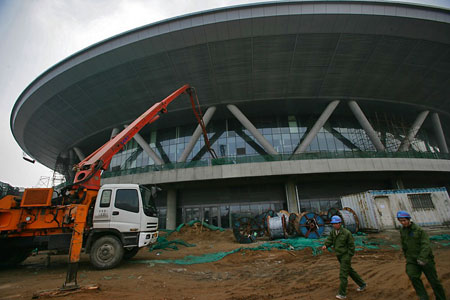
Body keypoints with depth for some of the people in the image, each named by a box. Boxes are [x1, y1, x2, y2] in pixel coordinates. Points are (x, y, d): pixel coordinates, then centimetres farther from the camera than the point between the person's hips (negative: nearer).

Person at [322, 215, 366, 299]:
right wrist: (325, 246, -25)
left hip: (346, 256, -7)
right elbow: (329, 240, -5)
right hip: (339, 256, 7)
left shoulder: (347, 233, -21)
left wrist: (349, 257, -13)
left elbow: (351, 246, -14)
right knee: (350, 271, 23)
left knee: (343, 274, -5)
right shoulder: (333, 231, -2)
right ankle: (362, 284, 43)